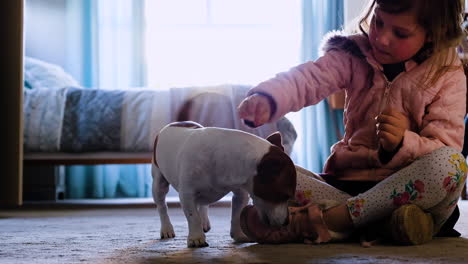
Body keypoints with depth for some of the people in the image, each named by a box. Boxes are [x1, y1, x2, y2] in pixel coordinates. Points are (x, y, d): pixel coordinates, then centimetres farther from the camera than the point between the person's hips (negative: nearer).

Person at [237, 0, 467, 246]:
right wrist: (265, 98, -37)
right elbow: (308, 78, -16)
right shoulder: (354, 56, 3)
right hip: (348, 180, 2)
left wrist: (402, 144, -30)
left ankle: (330, 218, -28)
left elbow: (446, 147, -10)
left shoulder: (448, 75, -2)